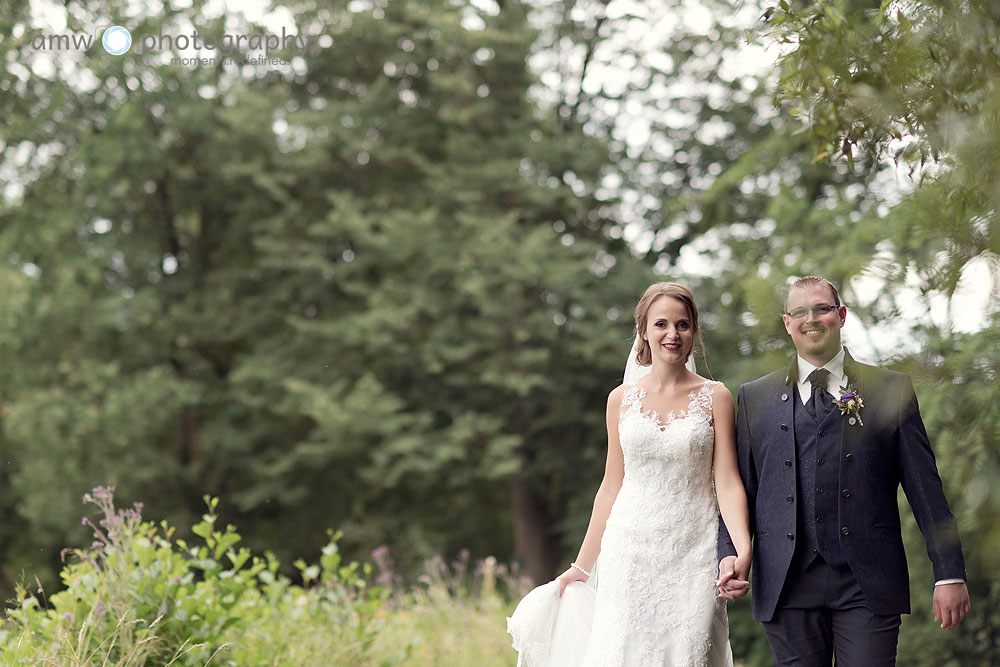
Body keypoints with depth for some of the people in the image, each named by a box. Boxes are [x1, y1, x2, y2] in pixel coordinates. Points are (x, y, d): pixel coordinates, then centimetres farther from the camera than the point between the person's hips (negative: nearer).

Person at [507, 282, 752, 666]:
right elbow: (612, 486, 12)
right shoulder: (622, 399, 7)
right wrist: (582, 565, 12)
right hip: (631, 551, 1)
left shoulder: (715, 398, 3)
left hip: (692, 556, -1)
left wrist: (743, 551, -21)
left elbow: (728, 482, -4)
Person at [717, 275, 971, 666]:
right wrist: (729, 553, -6)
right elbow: (740, 488, 11)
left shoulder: (890, 390, 9)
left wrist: (949, 574, 1)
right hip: (788, 587, 1)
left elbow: (925, 488, 5)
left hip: (869, 585, -1)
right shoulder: (755, 398, 13)